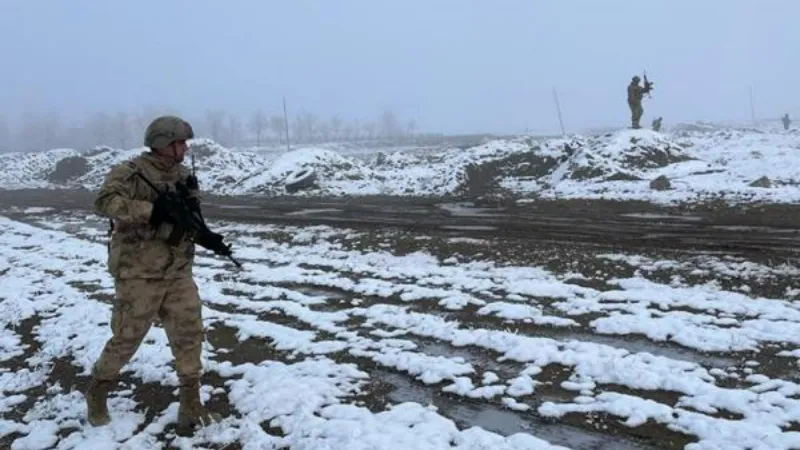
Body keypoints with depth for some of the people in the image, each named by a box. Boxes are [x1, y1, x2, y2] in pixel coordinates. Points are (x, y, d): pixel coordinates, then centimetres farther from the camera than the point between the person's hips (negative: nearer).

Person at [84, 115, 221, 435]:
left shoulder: (182, 175, 10)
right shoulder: (131, 172, -11)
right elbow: (104, 201, -26)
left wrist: (191, 201, -9)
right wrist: (152, 209, -31)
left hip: (178, 273, 6)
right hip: (139, 274, -6)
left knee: (189, 335, 3)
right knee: (127, 339, 6)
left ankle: (191, 405, 14)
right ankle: (98, 390, 33)